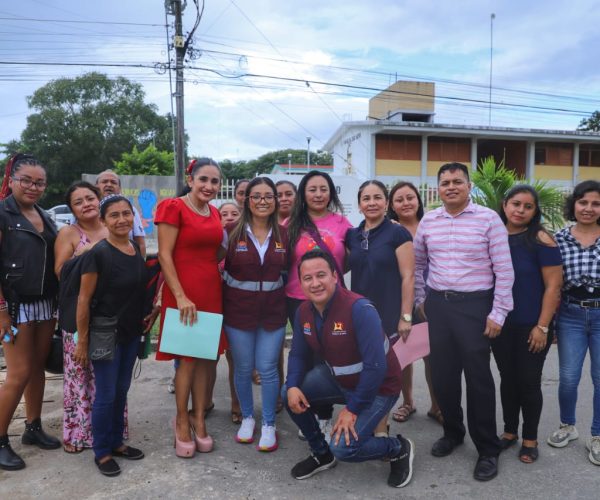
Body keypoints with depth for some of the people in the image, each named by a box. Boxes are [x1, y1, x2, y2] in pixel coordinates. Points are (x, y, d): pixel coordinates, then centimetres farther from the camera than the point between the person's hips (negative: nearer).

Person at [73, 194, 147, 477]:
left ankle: (116, 442, 33)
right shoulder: (98, 254, -16)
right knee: (106, 395, 3)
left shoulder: (137, 251, 4)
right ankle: (101, 452, 21)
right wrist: (82, 340, -13)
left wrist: (144, 318, 12)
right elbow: (84, 299, -14)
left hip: (131, 333, 6)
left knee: (122, 391, 17)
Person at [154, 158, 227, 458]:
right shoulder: (174, 208, -8)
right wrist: (180, 296, -18)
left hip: (211, 290, 6)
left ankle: (198, 418, 24)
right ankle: (182, 421, 18)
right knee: (187, 359, 1)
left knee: (205, 357, 10)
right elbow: (164, 255, -13)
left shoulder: (214, 214, 12)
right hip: (183, 292, -6)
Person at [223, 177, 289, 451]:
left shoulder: (284, 234, 0)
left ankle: (269, 424, 23)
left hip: (273, 313, 1)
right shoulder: (232, 231, -6)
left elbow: (288, 269, 9)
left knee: (267, 369, 5)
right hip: (238, 312, -1)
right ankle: (247, 417, 34)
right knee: (243, 368, 12)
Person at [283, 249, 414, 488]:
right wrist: (293, 386, -16)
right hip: (338, 378, 7)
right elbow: (298, 354, 4)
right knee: (289, 395, -6)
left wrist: (353, 408, -24)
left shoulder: (359, 309, -31)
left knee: (343, 448, -18)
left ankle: (399, 448, 12)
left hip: (377, 388, -7)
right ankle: (321, 454, 17)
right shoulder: (303, 311, -8)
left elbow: (376, 367, -31)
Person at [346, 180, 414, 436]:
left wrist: (406, 316, -12)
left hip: (388, 314, -4)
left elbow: (408, 276, -9)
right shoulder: (352, 235, 8)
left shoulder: (398, 233, -6)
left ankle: (380, 429, 17)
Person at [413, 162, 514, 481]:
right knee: (442, 374, 12)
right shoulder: (428, 221, 6)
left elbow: (504, 270, -8)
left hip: (474, 305, -4)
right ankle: (452, 431, 34)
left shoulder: (488, 219, -7)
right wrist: (420, 300, 13)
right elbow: (417, 263, 16)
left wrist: (498, 313, -11)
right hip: (437, 305, 4)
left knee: (478, 377, 2)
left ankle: (488, 449, 18)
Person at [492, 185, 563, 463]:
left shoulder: (541, 239, -10)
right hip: (500, 325, 4)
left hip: (532, 327, -3)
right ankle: (509, 431, 32)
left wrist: (542, 327, -14)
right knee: (507, 378, 15)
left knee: (529, 381, 7)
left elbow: (553, 286, -11)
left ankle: (530, 439, 25)